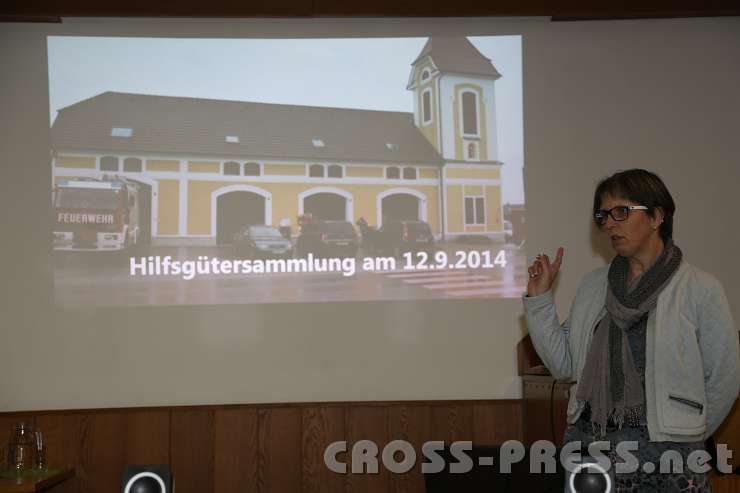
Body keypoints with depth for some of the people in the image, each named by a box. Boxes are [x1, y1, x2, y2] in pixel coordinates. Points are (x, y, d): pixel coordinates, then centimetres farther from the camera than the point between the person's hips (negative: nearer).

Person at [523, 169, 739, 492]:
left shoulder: (700, 289, -6)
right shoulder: (592, 286, 8)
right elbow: (563, 365, 5)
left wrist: (687, 434, 6)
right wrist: (539, 299, -1)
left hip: (664, 452, -4)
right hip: (587, 439, 4)